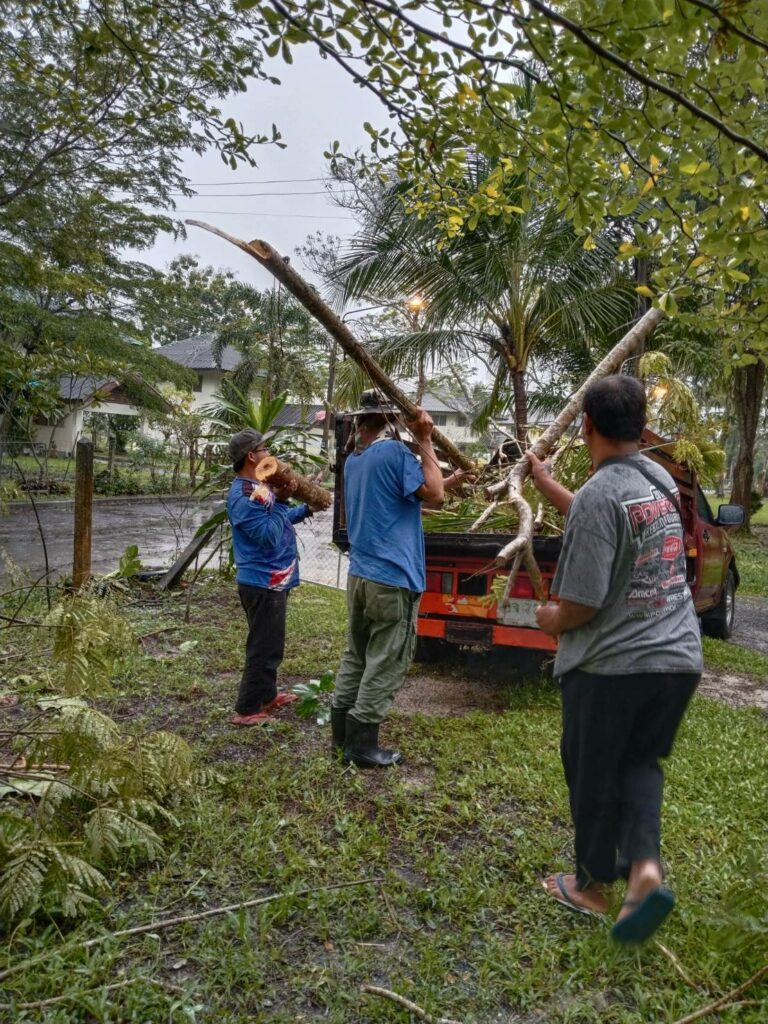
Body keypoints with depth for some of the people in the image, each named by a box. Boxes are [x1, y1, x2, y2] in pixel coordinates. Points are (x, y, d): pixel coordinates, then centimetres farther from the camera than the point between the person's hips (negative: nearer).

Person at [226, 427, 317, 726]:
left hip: (272, 580, 11)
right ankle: (247, 709, 9)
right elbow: (268, 536, -27)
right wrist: (281, 500, -24)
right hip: (263, 583, -11)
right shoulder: (243, 495, -22)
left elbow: (278, 521, 24)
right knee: (265, 647, -2)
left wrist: (306, 509, 18)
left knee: (269, 644, 21)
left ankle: (267, 695, 35)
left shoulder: (258, 487, 11)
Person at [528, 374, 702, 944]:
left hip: (610, 663, -7)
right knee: (640, 763, 23)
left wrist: (551, 619, 1)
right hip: (678, 658, 7)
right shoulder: (661, 479, 4)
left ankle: (593, 885, 31)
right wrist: (544, 481, 30)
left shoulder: (598, 496, -20)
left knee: (593, 776, 13)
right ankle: (645, 866, 7)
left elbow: (582, 603, -21)